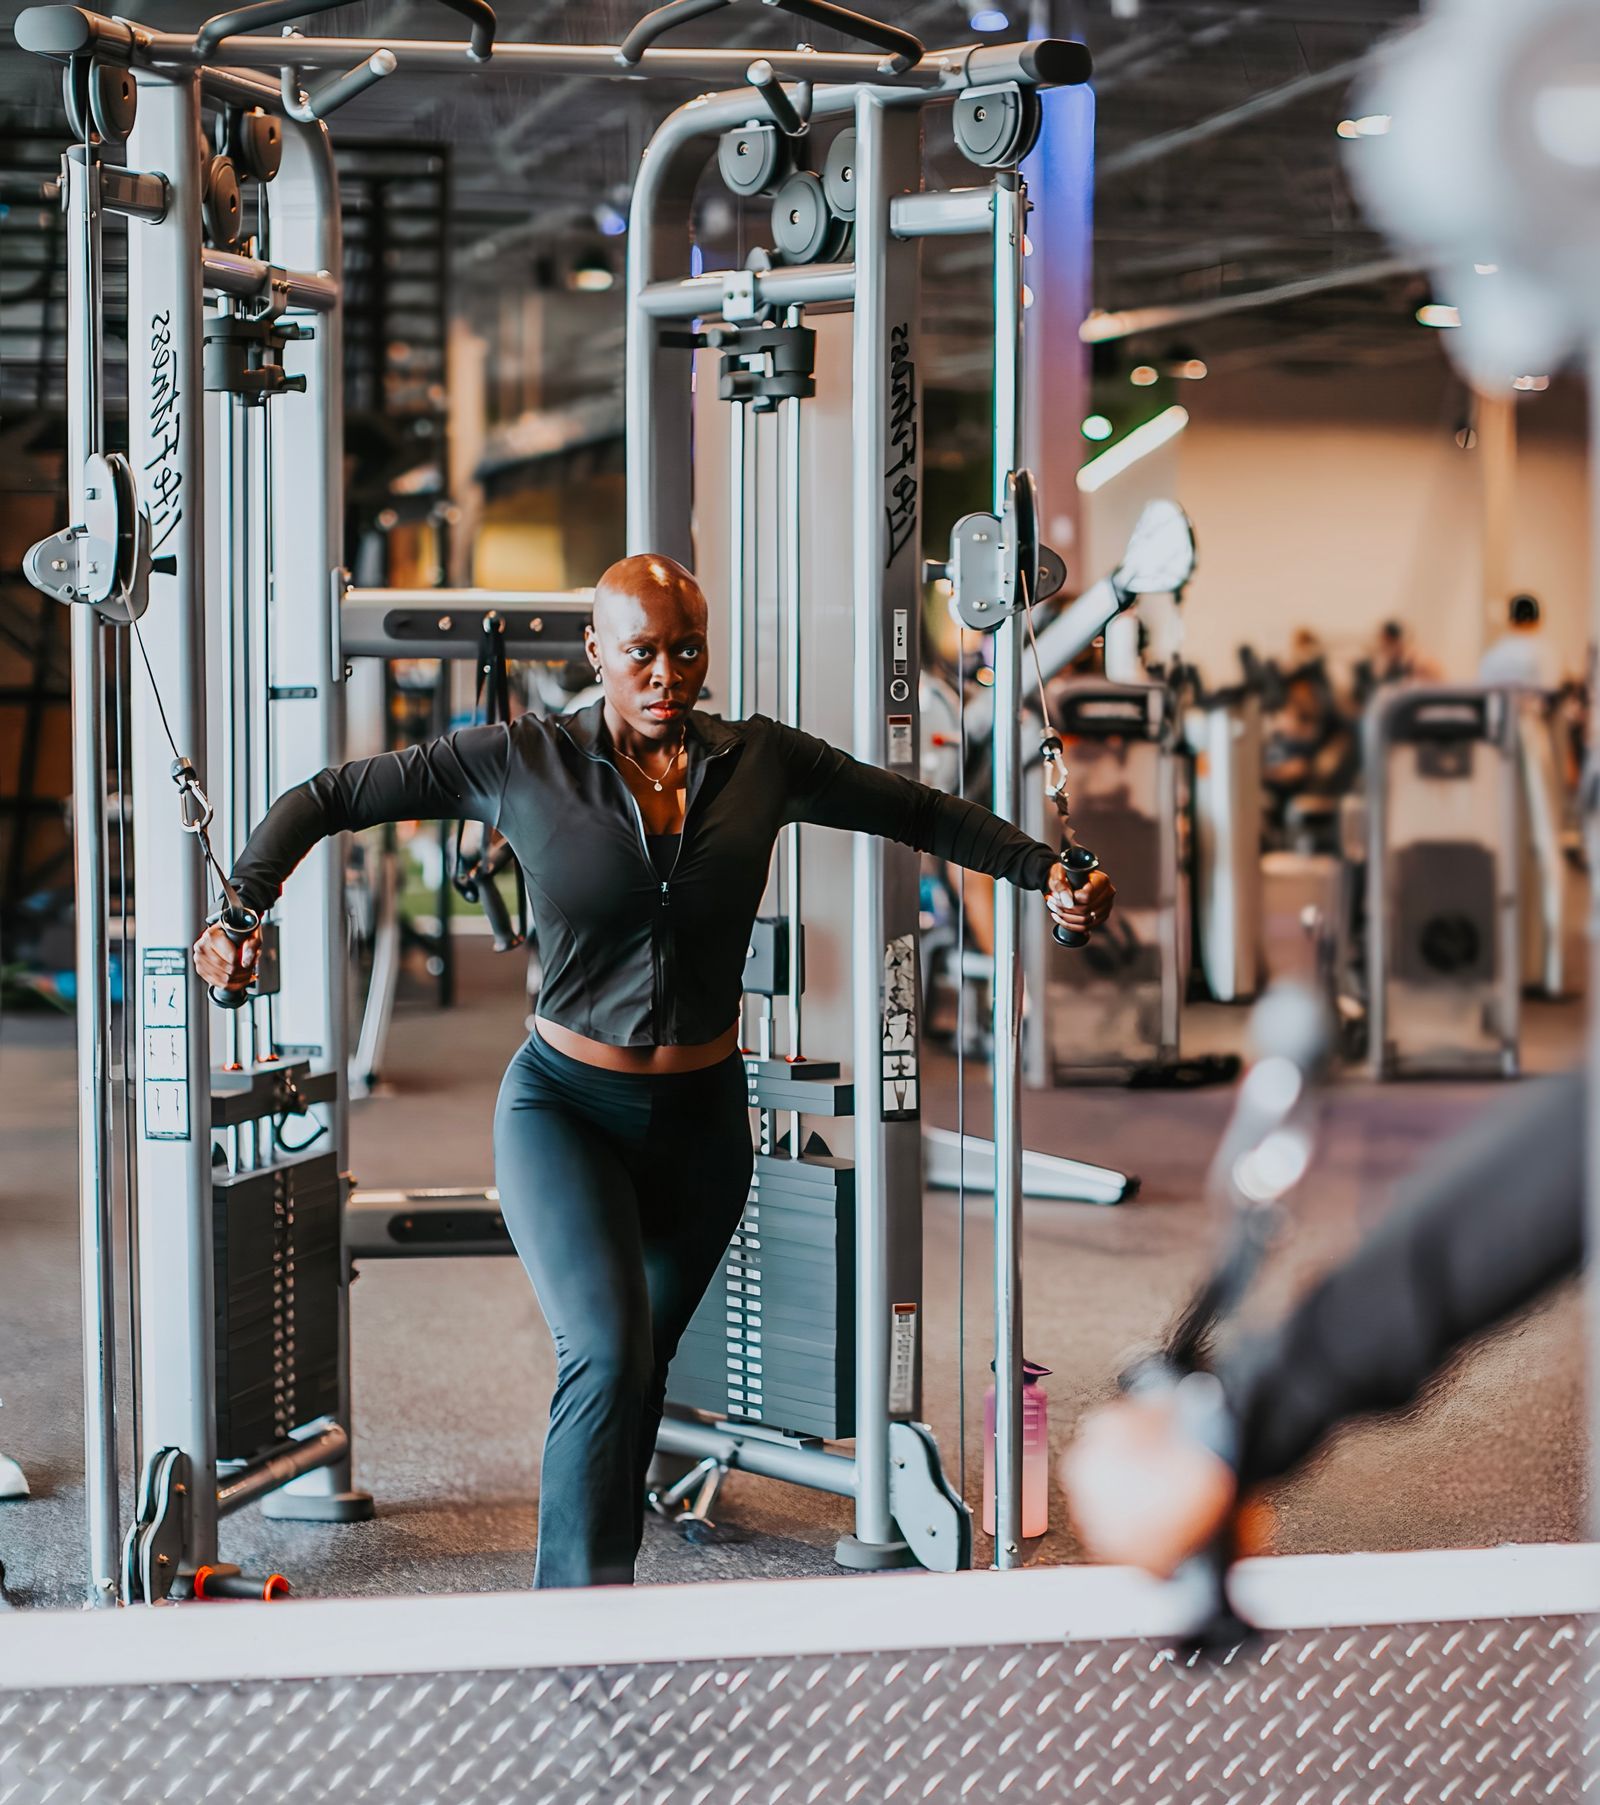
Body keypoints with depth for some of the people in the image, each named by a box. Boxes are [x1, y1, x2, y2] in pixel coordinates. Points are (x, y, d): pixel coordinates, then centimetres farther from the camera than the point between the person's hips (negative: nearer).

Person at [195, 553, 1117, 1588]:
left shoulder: (762, 762, -2)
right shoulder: (523, 762, -9)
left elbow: (920, 813, 6)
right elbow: (332, 798, -6)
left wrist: (1045, 873, -5)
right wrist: (243, 907, -20)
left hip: (702, 1119, 3)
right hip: (565, 1108, -3)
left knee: (641, 1363, 17)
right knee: (609, 1350, -23)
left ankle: (583, 1600, 36)